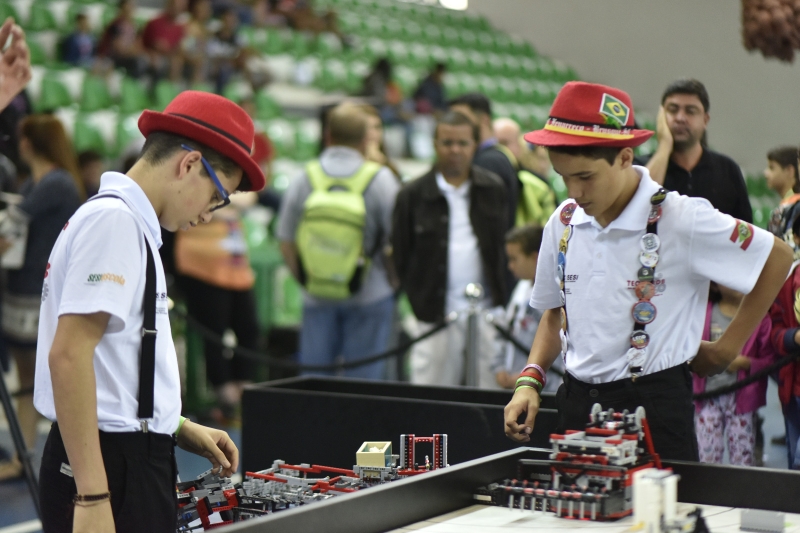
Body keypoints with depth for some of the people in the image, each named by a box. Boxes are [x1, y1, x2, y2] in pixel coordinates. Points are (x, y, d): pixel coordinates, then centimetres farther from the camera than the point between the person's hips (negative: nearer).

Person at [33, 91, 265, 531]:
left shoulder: (129, 222, 15)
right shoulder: (115, 220, -14)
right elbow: (68, 355, -23)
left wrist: (177, 429, 19)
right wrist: (92, 497, -25)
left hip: (132, 458, 10)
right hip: (109, 465, -10)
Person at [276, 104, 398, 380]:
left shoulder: (303, 180, -1)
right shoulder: (380, 179, -8)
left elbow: (286, 241, 4)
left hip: (316, 298, 2)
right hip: (369, 297, -2)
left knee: (313, 377, 9)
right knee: (363, 378, 5)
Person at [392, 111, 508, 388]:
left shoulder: (494, 190, 10)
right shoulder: (413, 195, 3)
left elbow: (507, 247, 12)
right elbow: (400, 256, 6)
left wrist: (504, 301, 3)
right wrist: (418, 304, -1)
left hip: (487, 313, 2)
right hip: (437, 314, -1)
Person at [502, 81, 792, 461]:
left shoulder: (681, 220, -12)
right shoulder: (563, 223, 5)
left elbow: (777, 256, -1)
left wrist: (728, 346, 2)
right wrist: (530, 380, 4)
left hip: (655, 408, -5)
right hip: (577, 404, 5)